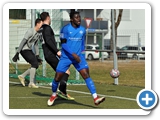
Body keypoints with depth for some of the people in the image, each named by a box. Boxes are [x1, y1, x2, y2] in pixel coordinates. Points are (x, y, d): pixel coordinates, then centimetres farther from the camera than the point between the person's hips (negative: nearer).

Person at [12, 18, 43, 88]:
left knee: (36, 65, 4)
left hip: (29, 50, 9)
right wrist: (17, 53, -22)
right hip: (24, 50, -9)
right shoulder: (30, 31, -19)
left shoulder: (39, 33, 9)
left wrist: (37, 56, 15)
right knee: (35, 64, -15)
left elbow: (36, 44, 19)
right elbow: (23, 42, -20)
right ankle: (31, 83, -10)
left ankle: (22, 76, 16)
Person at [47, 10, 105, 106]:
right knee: (57, 77, -1)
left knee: (86, 75, -15)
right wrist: (73, 54, -21)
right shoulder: (65, 29, -9)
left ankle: (95, 98, -21)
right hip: (66, 57, -2)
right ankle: (54, 95, 28)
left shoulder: (82, 30, 5)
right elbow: (63, 44, -14)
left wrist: (81, 53, 13)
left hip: (78, 56, 2)